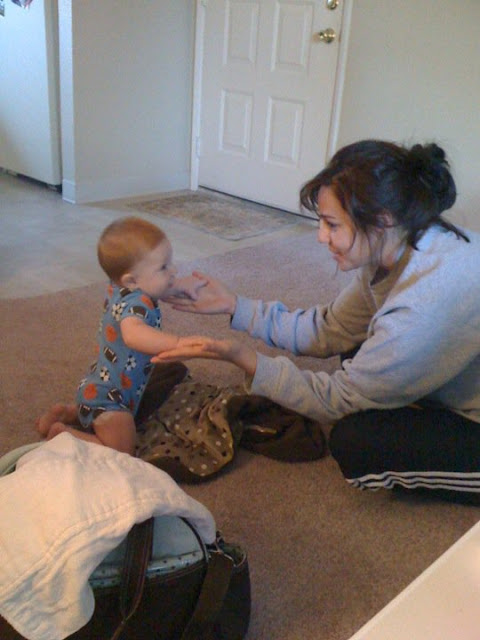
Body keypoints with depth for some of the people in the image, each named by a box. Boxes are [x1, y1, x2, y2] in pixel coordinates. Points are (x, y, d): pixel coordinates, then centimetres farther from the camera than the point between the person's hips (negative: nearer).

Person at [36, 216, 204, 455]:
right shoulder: (134, 303, -32)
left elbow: (160, 290, 20)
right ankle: (63, 434, 1)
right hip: (107, 398, -9)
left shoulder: (122, 290, -4)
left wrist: (181, 286, 4)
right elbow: (133, 334, -57)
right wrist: (180, 343, -65)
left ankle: (65, 413, 24)